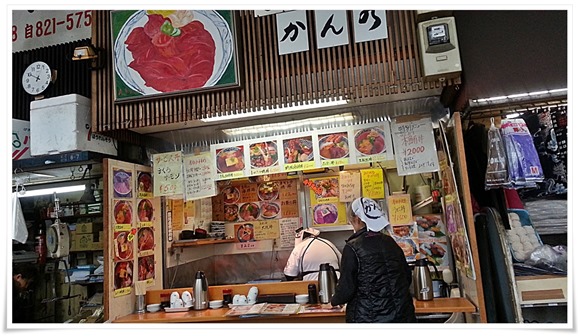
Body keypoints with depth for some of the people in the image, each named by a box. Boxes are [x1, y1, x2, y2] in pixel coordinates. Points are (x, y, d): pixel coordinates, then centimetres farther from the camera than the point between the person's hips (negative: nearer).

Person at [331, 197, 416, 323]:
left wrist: (334, 300, 8)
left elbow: (346, 288, -12)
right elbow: (407, 276, 12)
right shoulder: (390, 242, 3)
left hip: (368, 318, -5)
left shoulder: (353, 248, -14)